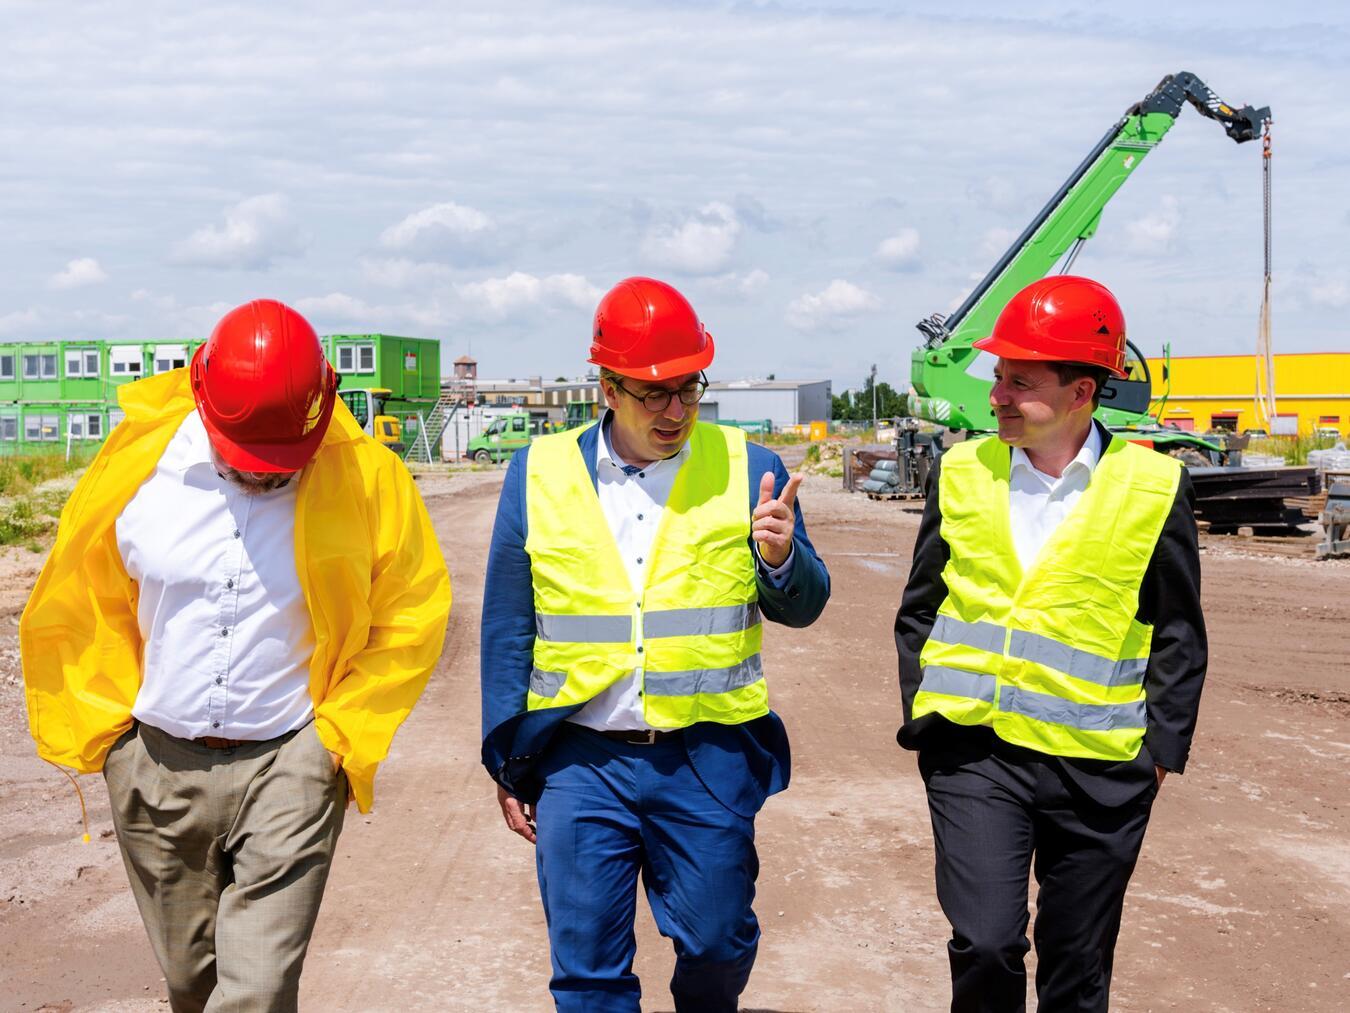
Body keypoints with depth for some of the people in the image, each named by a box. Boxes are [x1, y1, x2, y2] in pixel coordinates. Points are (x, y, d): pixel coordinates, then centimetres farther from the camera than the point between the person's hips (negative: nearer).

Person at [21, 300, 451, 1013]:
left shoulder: (367, 478, -11)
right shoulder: (135, 465, -6)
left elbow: (411, 615, 0)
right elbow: (73, 606, 8)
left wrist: (342, 732, -5)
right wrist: (98, 724, 4)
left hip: (289, 767, -2)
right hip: (156, 764, 3)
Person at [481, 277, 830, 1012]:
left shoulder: (747, 468, 1)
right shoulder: (540, 473, 2)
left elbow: (802, 606, 4)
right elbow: (507, 631, 8)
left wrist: (781, 560, -18)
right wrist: (509, 764, 10)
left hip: (709, 760, 0)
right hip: (580, 761, 0)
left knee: (717, 945, 13)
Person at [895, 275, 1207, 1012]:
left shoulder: (1154, 488, -4)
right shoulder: (963, 473, 2)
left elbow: (1178, 636, 3)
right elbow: (919, 610, 9)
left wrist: (1162, 749, -1)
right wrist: (921, 717, 3)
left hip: (1100, 766, 0)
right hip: (974, 750, 1)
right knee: (984, 942, -10)